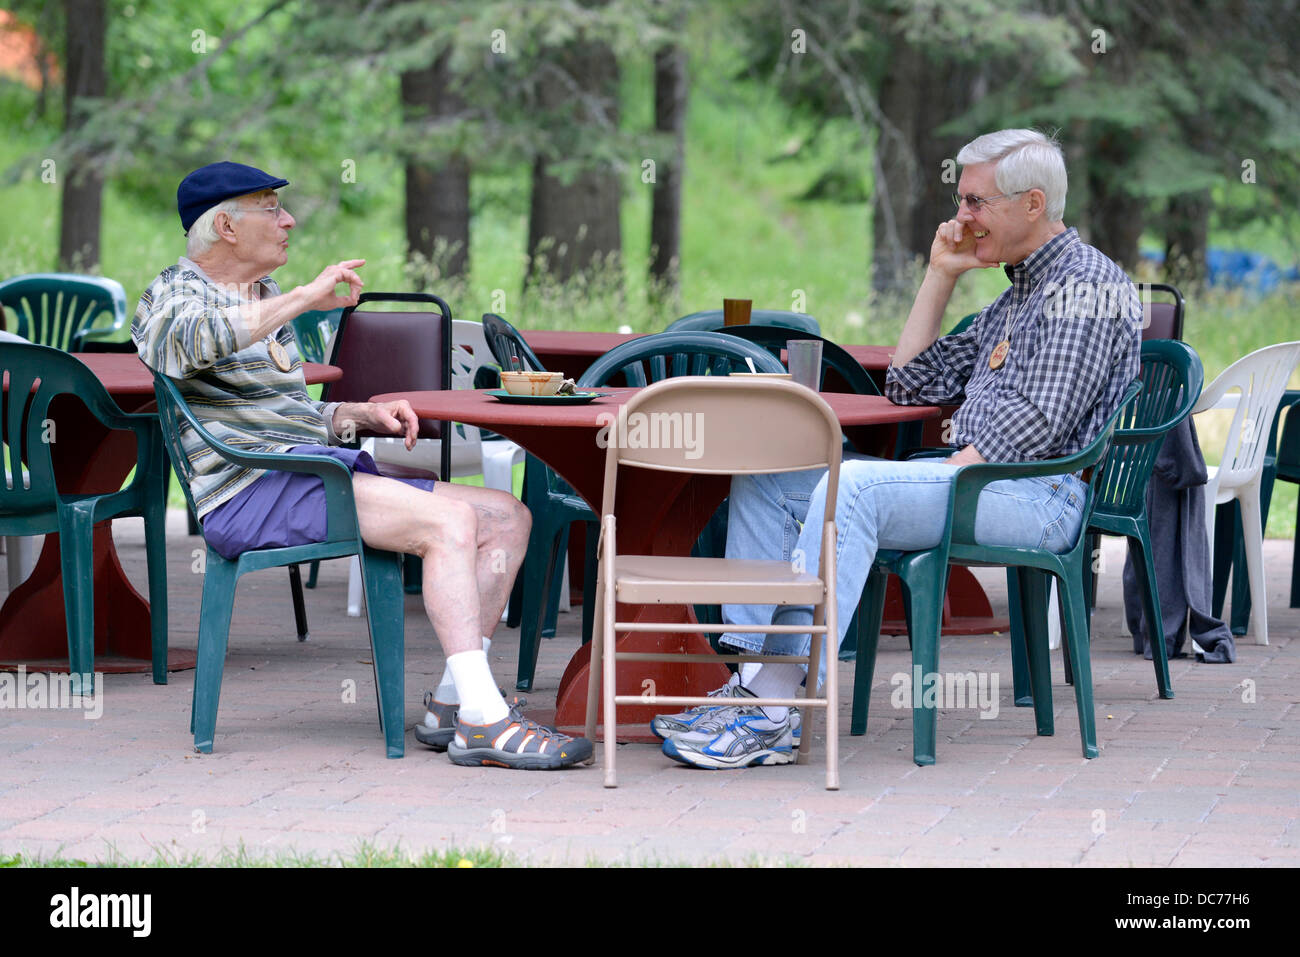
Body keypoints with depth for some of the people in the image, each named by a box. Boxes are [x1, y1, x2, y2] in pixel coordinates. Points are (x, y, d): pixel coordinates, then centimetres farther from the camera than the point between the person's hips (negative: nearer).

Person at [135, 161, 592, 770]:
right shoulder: (173, 296, 0)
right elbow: (195, 339, -27)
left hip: (315, 473, 9)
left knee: (508, 519, -1)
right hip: (251, 491, -9)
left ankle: (452, 705, -7)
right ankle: (482, 721, -33)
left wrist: (364, 416, 12)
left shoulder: (264, 299, 27)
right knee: (450, 521, -28)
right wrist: (306, 300, -30)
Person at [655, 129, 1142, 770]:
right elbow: (913, 385, 25)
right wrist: (940, 276, 19)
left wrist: (951, 473, -18)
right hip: (972, 477, 10)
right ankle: (751, 676, -14)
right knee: (764, 480, 0)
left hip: (1040, 495, -10)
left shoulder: (1086, 286, -6)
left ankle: (776, 706, -37)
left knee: (853, 487, -33)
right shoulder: (1016, 295, 26)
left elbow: (1041, 423, -17)